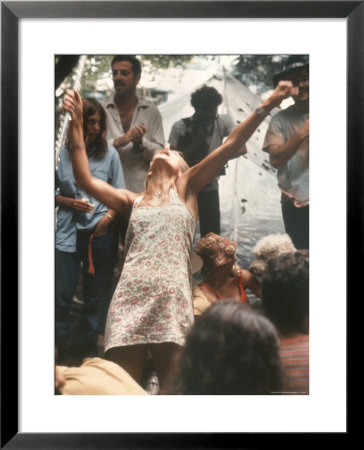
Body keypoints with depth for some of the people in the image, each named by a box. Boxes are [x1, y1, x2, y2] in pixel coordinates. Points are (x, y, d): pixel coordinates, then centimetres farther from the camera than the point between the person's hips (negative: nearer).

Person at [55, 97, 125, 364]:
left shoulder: (109, 154, 3)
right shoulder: (62, 153, 0)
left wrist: (109, 217, -8)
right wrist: (68, 202, -9)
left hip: (101, 233, 1)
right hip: (68, 232, -1)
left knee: (97, 294, 9)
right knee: (62, 294, -2)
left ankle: (86, 346, 25)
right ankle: (62, 348, 15)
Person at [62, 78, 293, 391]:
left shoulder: (185, 190, 16)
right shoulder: (132, 201, 21)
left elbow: (230, 146, 10)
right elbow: (86, 180, 14)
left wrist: (268, 105, 5)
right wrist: (77, 124, 16)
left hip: (173, 300, -2)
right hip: (130, 299, 2)